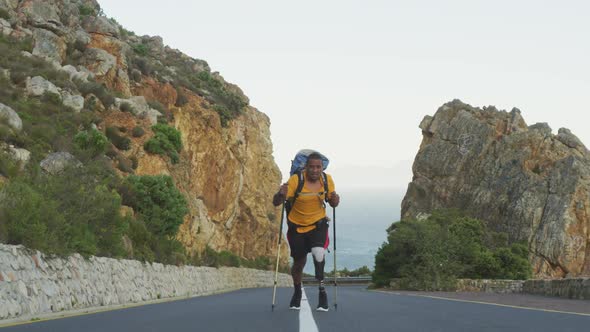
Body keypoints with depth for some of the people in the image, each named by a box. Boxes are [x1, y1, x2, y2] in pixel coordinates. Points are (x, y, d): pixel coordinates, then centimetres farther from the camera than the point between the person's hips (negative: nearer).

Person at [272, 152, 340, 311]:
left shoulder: (327, 180, -11)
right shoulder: (295, 180, -21)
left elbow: (332, 203, 3)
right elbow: (276, 203, -23)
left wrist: (335, 200, -20)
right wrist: (281, 195, -45)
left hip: (318, 224, 1)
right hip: (297, 226, 0)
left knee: (318, 253, -26)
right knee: (299, 262, 12)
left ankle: (322, 291, -7)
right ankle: (297, 291, 42)